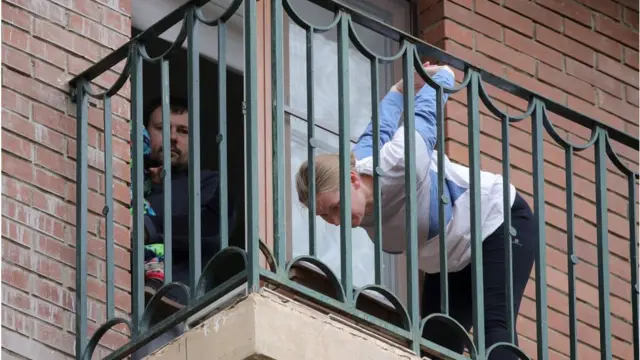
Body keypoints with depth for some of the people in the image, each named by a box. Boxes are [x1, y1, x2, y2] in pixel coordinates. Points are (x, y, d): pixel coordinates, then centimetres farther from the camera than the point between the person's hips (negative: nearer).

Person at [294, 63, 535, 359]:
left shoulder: (398, 163, -36)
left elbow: (425, 110, -17)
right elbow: (379, 129, 7)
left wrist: (443, 75, 6)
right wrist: (400, 89, 26)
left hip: (499, 222, -7)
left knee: (494, 327, -25)